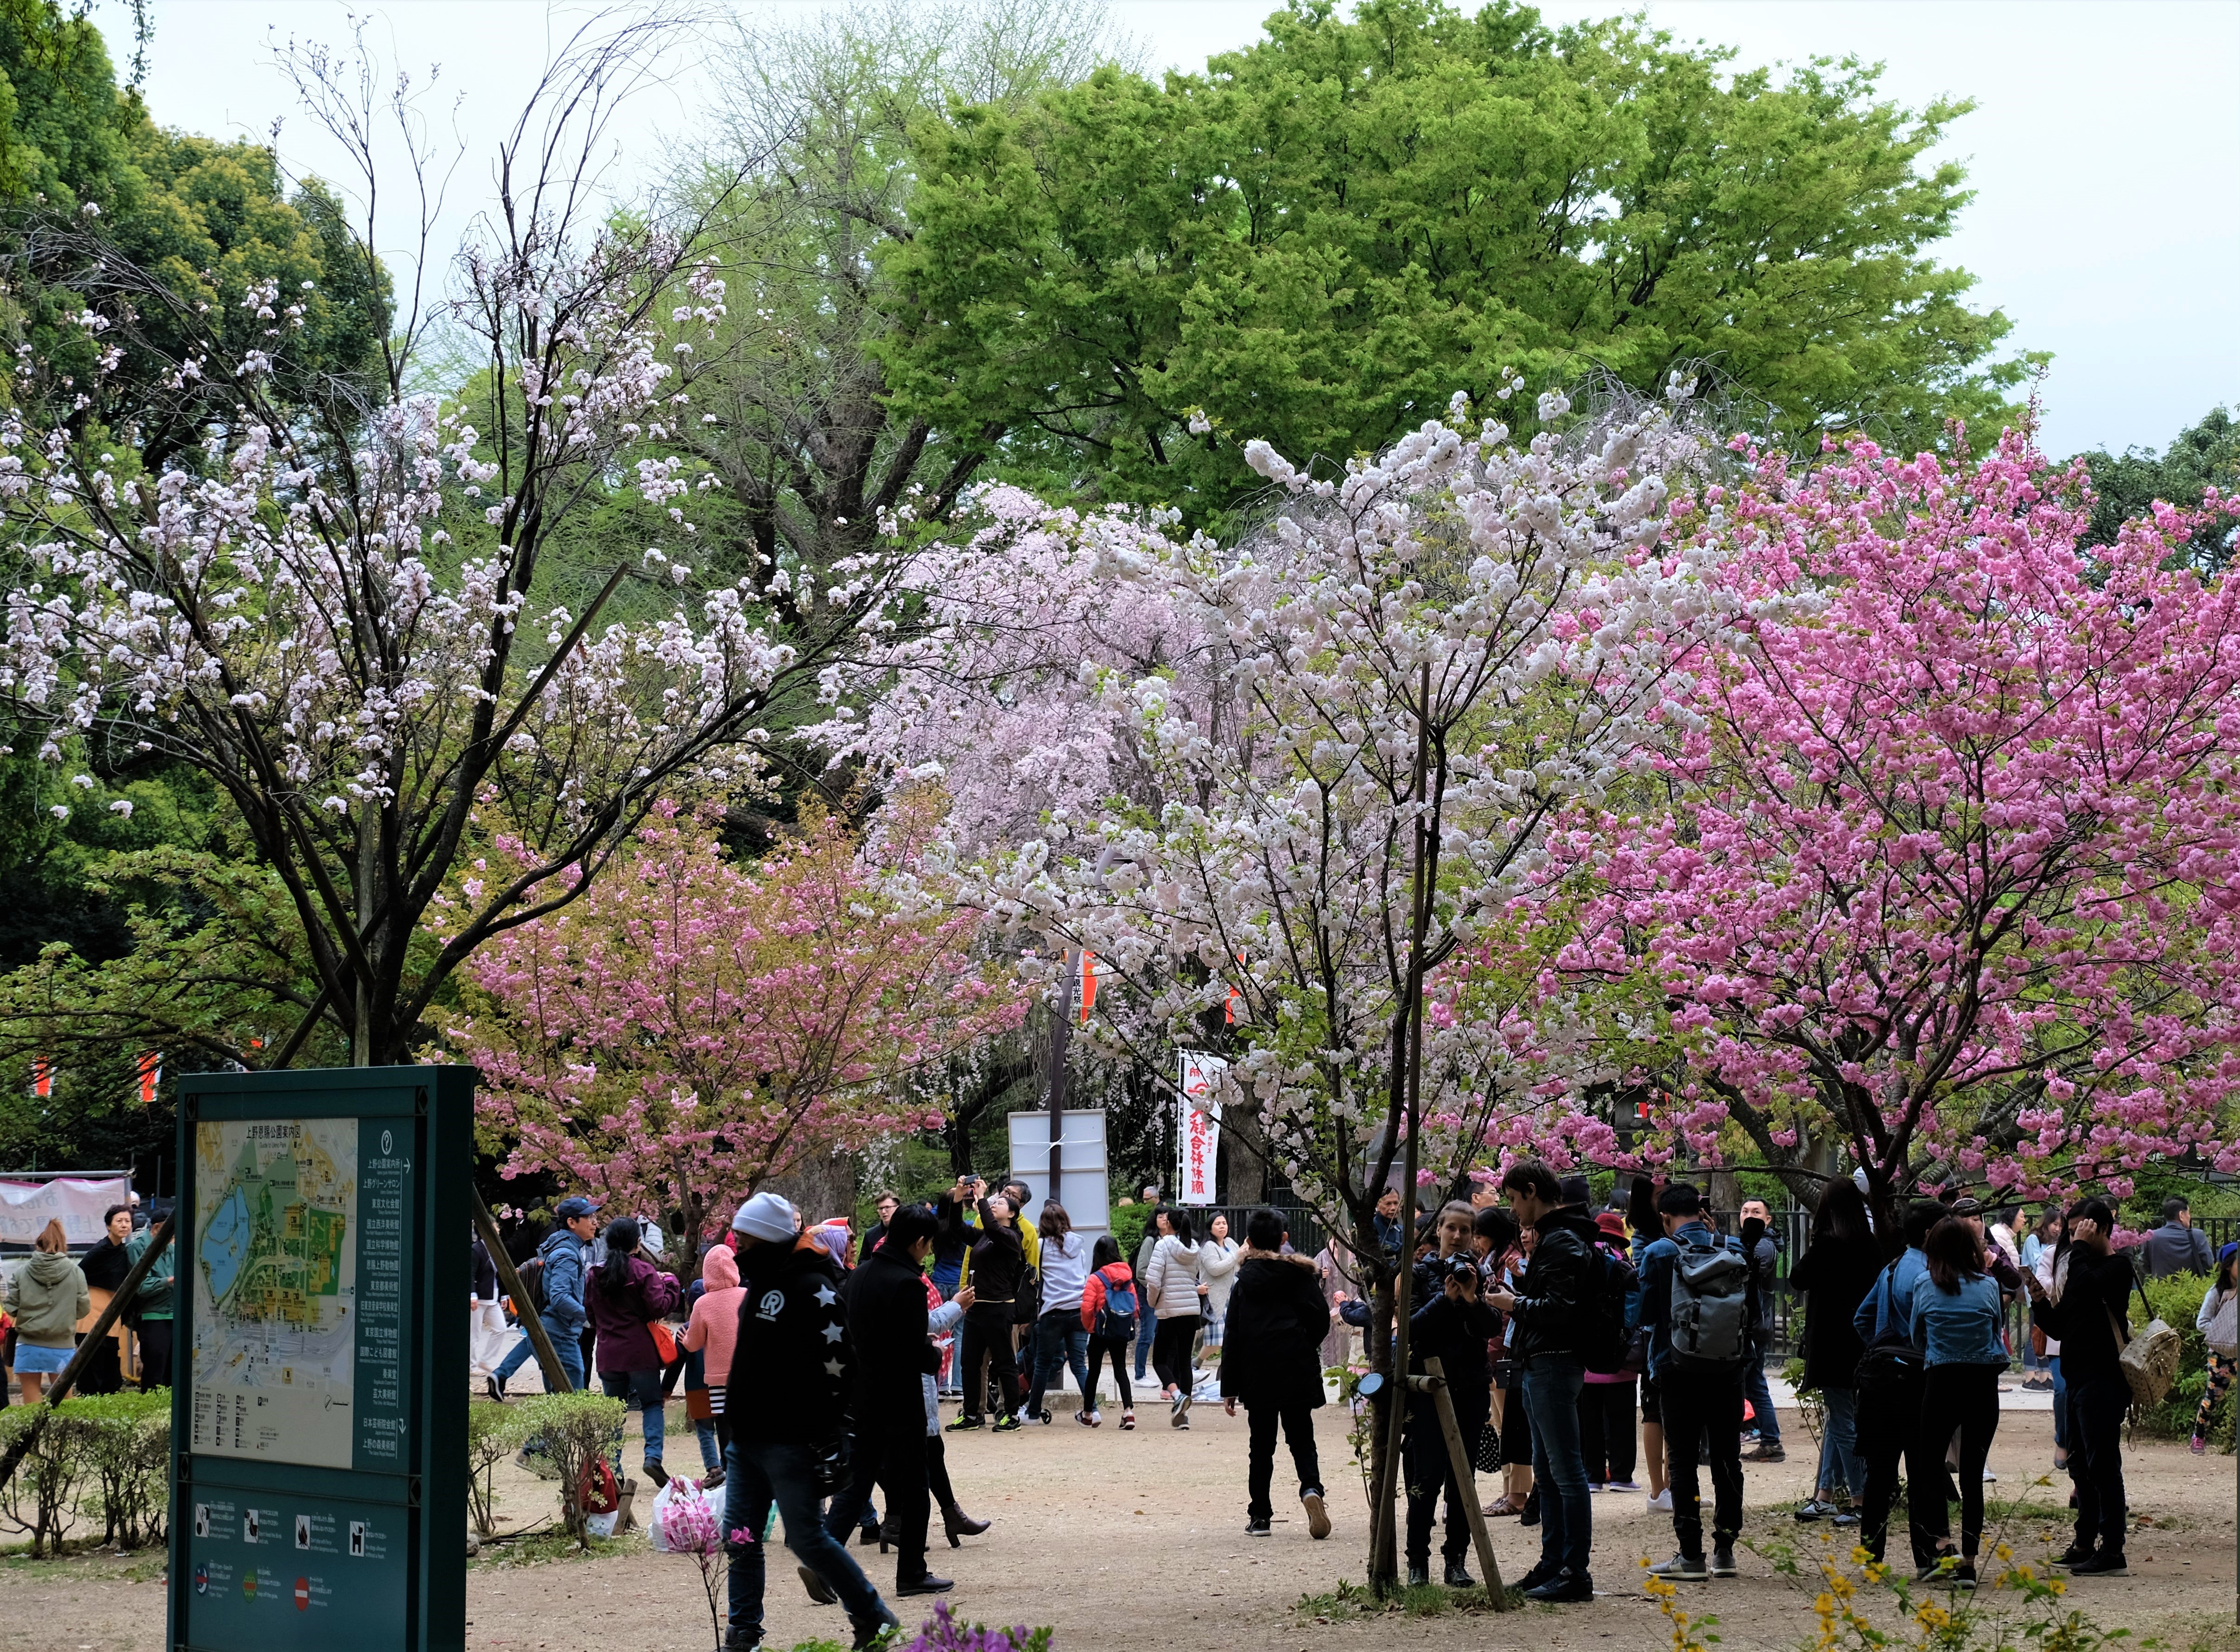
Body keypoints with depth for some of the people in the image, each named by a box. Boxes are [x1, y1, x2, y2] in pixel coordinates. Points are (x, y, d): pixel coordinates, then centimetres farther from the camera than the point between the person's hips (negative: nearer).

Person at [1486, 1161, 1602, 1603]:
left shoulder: (1563, 1242, -14)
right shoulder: (1551, 1238, 19)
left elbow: (1562, 1309, -23)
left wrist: (1516, 1305, -12)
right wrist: (1517, 1302, 10)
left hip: (1555, 1365, -11)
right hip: (1541, 1365, 11)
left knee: (1566, 1471, -9)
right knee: (1546, 1472, 14)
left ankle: (1576, 1573, -8)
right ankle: (1553, 1565, 20)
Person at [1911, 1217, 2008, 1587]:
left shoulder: (1924, 1285, -1)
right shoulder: (1989, 1286, -1)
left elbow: (1917, 1337, 7)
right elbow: (1998, 1327, 11)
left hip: (1940, 1380, -1)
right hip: (1983, 1384, 1)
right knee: (1973, 1473, 6)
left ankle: (1942, 1551, -8)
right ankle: (1968, 1564, 5)